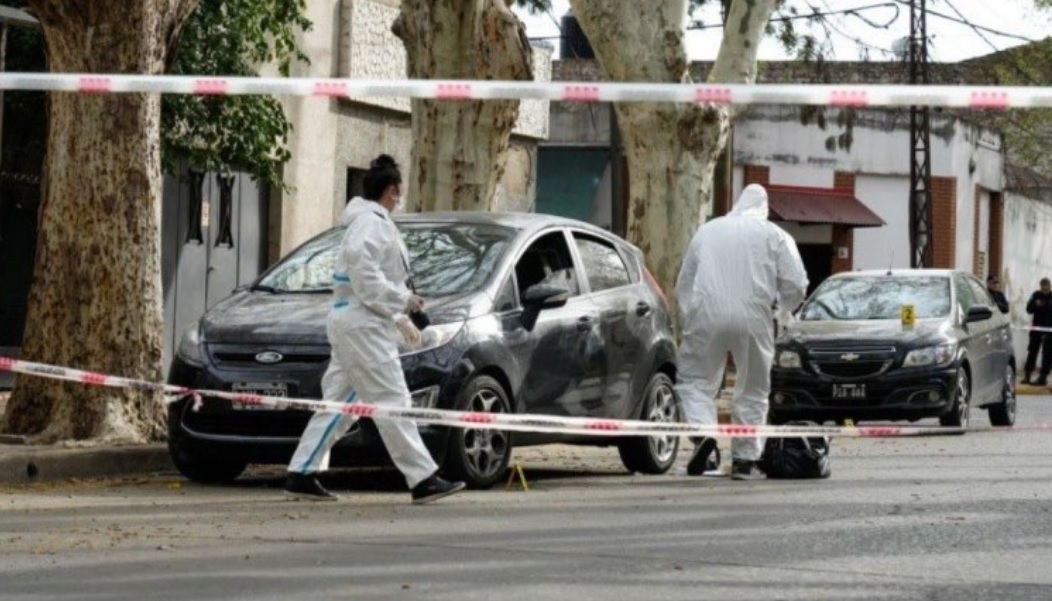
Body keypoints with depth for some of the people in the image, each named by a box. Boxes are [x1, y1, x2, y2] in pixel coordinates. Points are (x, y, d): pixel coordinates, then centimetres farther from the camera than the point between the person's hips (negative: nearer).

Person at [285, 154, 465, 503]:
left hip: (355, 324, 11)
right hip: (363, 325, -11)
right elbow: (364, 273, -23)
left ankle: (301, 475, 10)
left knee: (339, 403, 10)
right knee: (392, 402, -10)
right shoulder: (372, 222, -11)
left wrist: (402, 321, 26)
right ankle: (423, 479, -11)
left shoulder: (372, 222, 22)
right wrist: (402, 301, -17)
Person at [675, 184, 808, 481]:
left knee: (696, 380, 10)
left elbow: (683, 283, 18)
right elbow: (795, 284, 4)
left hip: (706, 315, 1)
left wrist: (687, 319, 25)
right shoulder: (774, 235, 10)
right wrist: (785, 311, 23)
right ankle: (745, 459, 10)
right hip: (753, 318, 0)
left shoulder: (706, 231, 17)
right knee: (753, 389, 11)